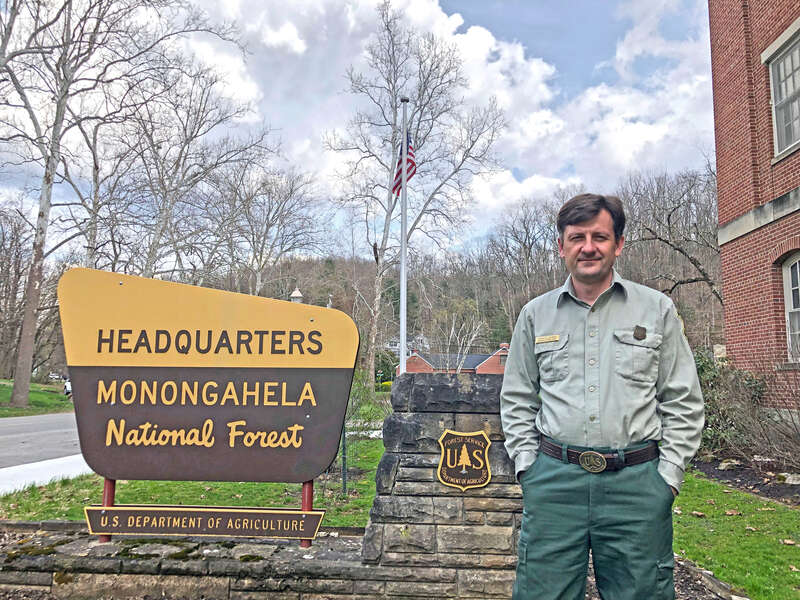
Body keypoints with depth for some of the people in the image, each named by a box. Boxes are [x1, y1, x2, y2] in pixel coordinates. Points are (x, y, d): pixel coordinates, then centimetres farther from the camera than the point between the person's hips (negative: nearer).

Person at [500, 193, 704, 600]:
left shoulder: (657, 309, 5)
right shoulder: (536, 314, 8)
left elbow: (683, 403, 6)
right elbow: (516, 401, 13)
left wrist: (668, 475, -1)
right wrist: (528, 466, 4)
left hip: (636, 482, 0)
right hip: (553, 481, 1)